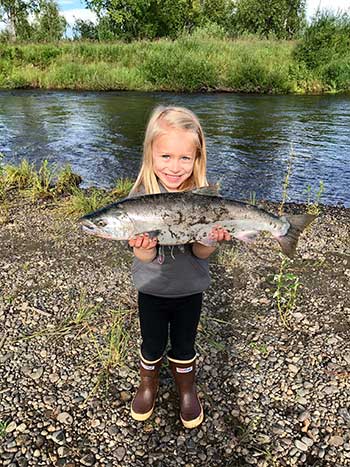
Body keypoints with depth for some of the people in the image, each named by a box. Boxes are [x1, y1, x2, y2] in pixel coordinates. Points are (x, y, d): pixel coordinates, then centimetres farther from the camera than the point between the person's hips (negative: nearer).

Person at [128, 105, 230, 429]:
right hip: (152, 289, 1)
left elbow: (201, 253, -16)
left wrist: (211, 239, -38)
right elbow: (145, 257, -19)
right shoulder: (140, 197, -17)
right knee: (152, 345, 21)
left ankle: (187, 391, 49)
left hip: (190, 290, 0)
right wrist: (143, 245, -42)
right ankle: (148, 385, 51)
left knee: (184, 346, 20)